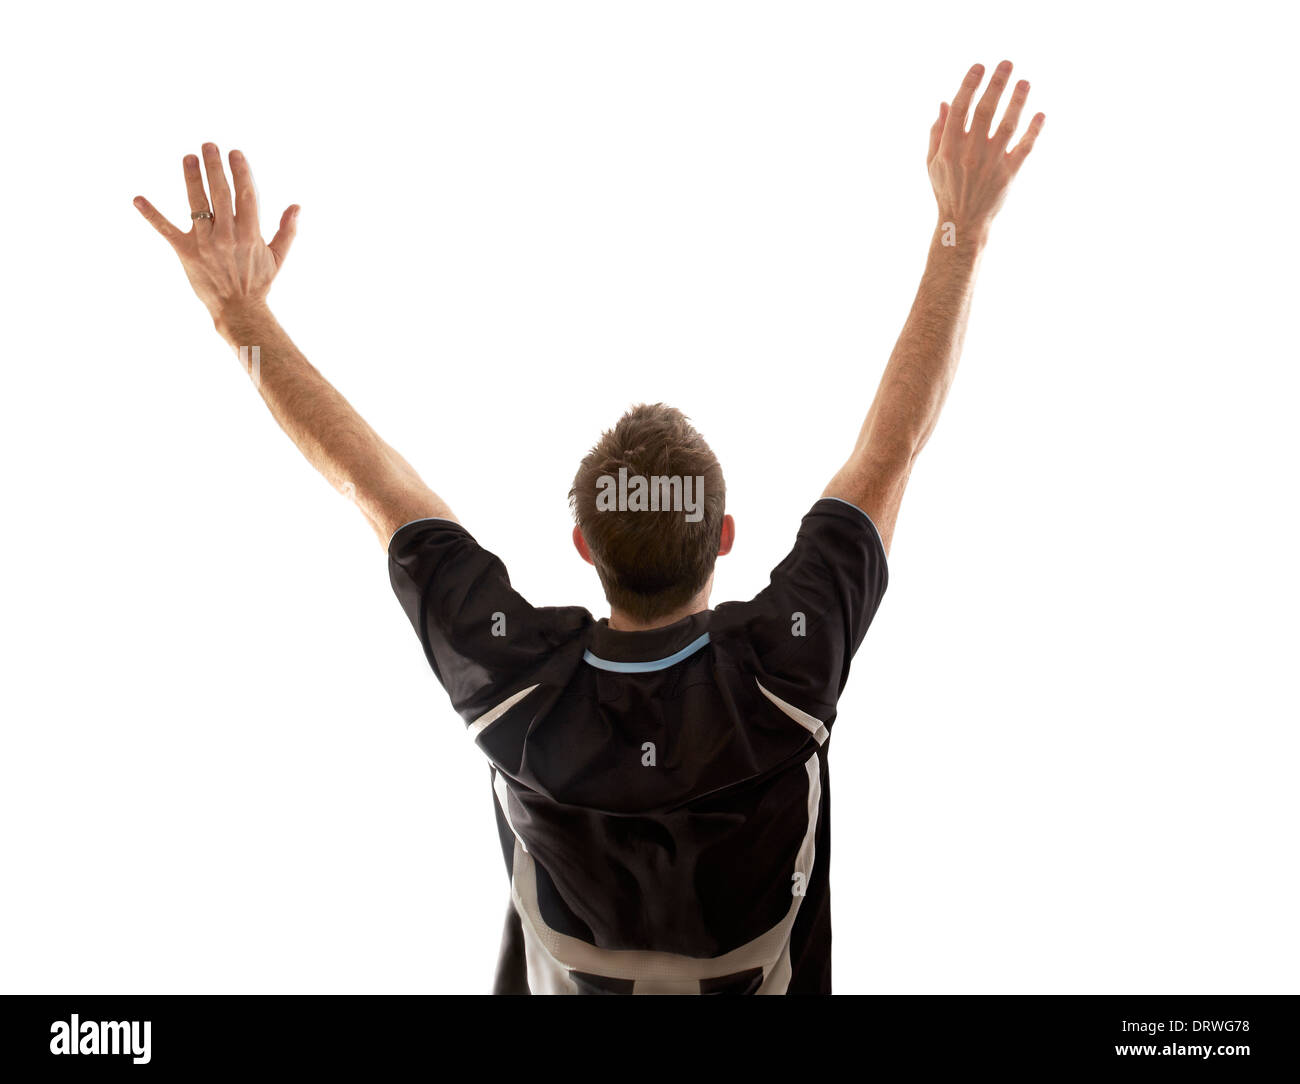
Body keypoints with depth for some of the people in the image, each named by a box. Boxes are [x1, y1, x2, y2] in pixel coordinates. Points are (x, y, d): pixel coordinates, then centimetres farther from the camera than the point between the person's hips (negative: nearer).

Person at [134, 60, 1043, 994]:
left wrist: (242, 312, -16)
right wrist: (963, 234, -21)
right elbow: (896, 443, -26)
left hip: (563, 985, 1)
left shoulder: (517, 684, -31)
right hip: (765, 984, 0)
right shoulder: (784, 670, -33)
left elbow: (366, 474, -24)